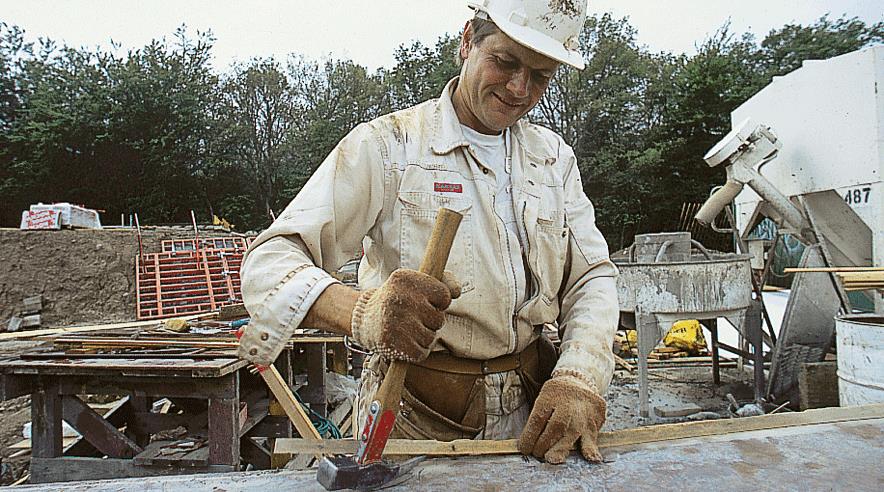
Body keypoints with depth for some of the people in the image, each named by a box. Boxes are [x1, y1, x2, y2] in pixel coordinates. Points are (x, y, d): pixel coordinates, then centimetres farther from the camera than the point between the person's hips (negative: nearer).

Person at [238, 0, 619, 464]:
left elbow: (592, 277, 7)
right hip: (415, 421, -4)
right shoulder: (387, 145, -6)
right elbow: (269, 260, -13)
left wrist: (578, 380, -13)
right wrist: (362, 312, -35)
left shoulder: (554, 156, 11)